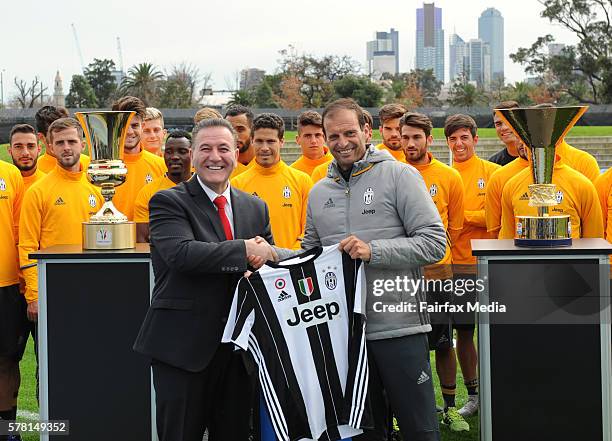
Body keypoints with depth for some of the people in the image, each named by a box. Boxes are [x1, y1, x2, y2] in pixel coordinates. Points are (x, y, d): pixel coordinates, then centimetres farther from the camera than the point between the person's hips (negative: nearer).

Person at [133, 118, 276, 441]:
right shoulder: (168, 202, -5)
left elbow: (271, 258, 17)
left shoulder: (255, 208, 12)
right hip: (183, 345, -5)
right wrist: (244, 250, -21)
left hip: (237, 347, 5)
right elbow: (182, 253, -22)